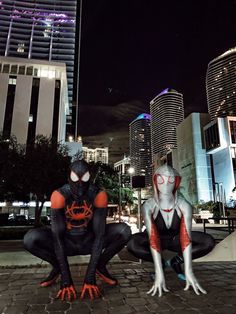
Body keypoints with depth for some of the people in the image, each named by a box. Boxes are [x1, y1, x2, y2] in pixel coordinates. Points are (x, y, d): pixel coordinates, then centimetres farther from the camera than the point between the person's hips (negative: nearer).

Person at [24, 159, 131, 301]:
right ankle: (58, 267, 1)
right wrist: (66, 279, -28)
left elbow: (99, 234, -25)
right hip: (66, 242, 0)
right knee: (30, 238, -27)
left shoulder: (99, 195, -24)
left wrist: (90, 276, -28)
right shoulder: (59, 195, -26)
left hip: (89, 241, 0)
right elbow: (57, 236, -25)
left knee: (124, 231, -25)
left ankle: (100, 266, 0)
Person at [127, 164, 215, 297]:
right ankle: (162, 263, -3)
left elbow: (186, 237, -34)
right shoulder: (148, 206, -29)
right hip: (157, 239, -1)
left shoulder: (184, 206, -26)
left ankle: (175, 262, -1)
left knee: (209, 242, -24)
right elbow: (153, 239, -36)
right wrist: (159, 272, -43)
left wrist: (189, 271, -43)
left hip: (175, 239, 1)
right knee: (132, 244, -33)